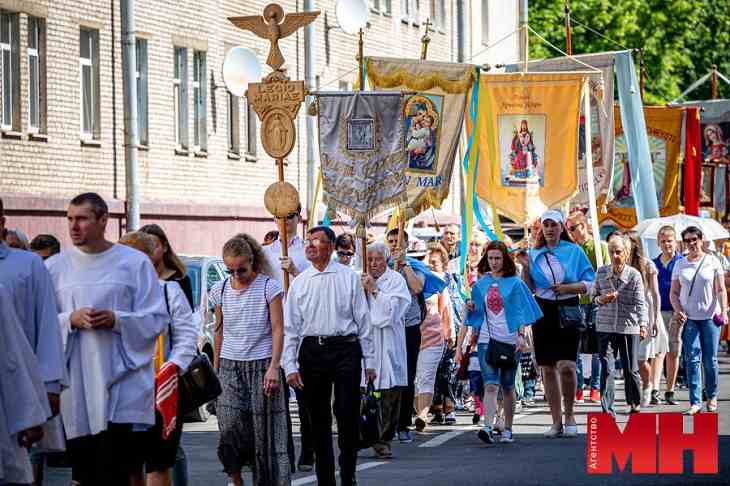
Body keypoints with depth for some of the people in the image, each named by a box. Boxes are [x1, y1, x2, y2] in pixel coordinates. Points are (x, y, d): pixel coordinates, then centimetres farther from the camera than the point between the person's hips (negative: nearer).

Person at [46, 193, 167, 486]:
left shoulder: (135, 263, 1)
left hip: (123, 383, -3)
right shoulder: (55, 267, 7)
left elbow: (156, 319, 0)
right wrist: (70, 320, -13)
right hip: (75, 386, 3)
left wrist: (116, 320, -15)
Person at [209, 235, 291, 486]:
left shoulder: (268, 287, -4)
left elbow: (277, 330, -6)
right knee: (231, 426, -11)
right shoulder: (221, 290, 7)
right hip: (230, 366, 2)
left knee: (265, 429, -2)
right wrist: (215, 368, 14)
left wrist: (274, 367, -16)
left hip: (261, 365, -2)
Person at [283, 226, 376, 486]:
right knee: (318, 419, 6)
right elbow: (290, 328, 7)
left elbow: (363, 320, 5)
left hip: (345, 349, -2)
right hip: (311, 350, 2)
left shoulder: (349, 277, 4)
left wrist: (369, 361, 3)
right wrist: (290, 366, -2)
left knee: (348, 416, -7)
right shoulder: (299, 283, 9)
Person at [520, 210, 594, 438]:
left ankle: (569, 414, 3)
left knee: (566, 366, -15)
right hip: (543, 312, 3)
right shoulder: (534, 254, 9)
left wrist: (566, 288, -13)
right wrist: (525, 269, -6)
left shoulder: (574, 251, 2)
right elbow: (528, 289, 9)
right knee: (547, 368, 3)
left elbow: (589, 283, 1)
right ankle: (556, 421, 10)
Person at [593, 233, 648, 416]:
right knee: (606, 368, -6)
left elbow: (641, 302, -8)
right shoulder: (601, 273, 3)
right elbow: (594, 296, 13)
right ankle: (607, 409, -7)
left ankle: (635, 403, 28)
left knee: (631, 369, 8)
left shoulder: (634, 275, -4)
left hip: (629, 326, -1)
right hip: (606, 326, 2)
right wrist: (601, 299, -10)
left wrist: (643, 324, -19)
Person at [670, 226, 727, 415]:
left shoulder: (712, 262, 3)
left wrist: (723, 310, -11)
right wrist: (678, 310, -6)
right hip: (688, 318, 1)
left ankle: (712, 396, 20)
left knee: (710, 360, 1)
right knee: (692, 360, -5)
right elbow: (674, 292, 11)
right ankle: (695, 402, -5)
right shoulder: (680, 265, 8)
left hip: (710, 316, -1)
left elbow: (720, 290, 1)